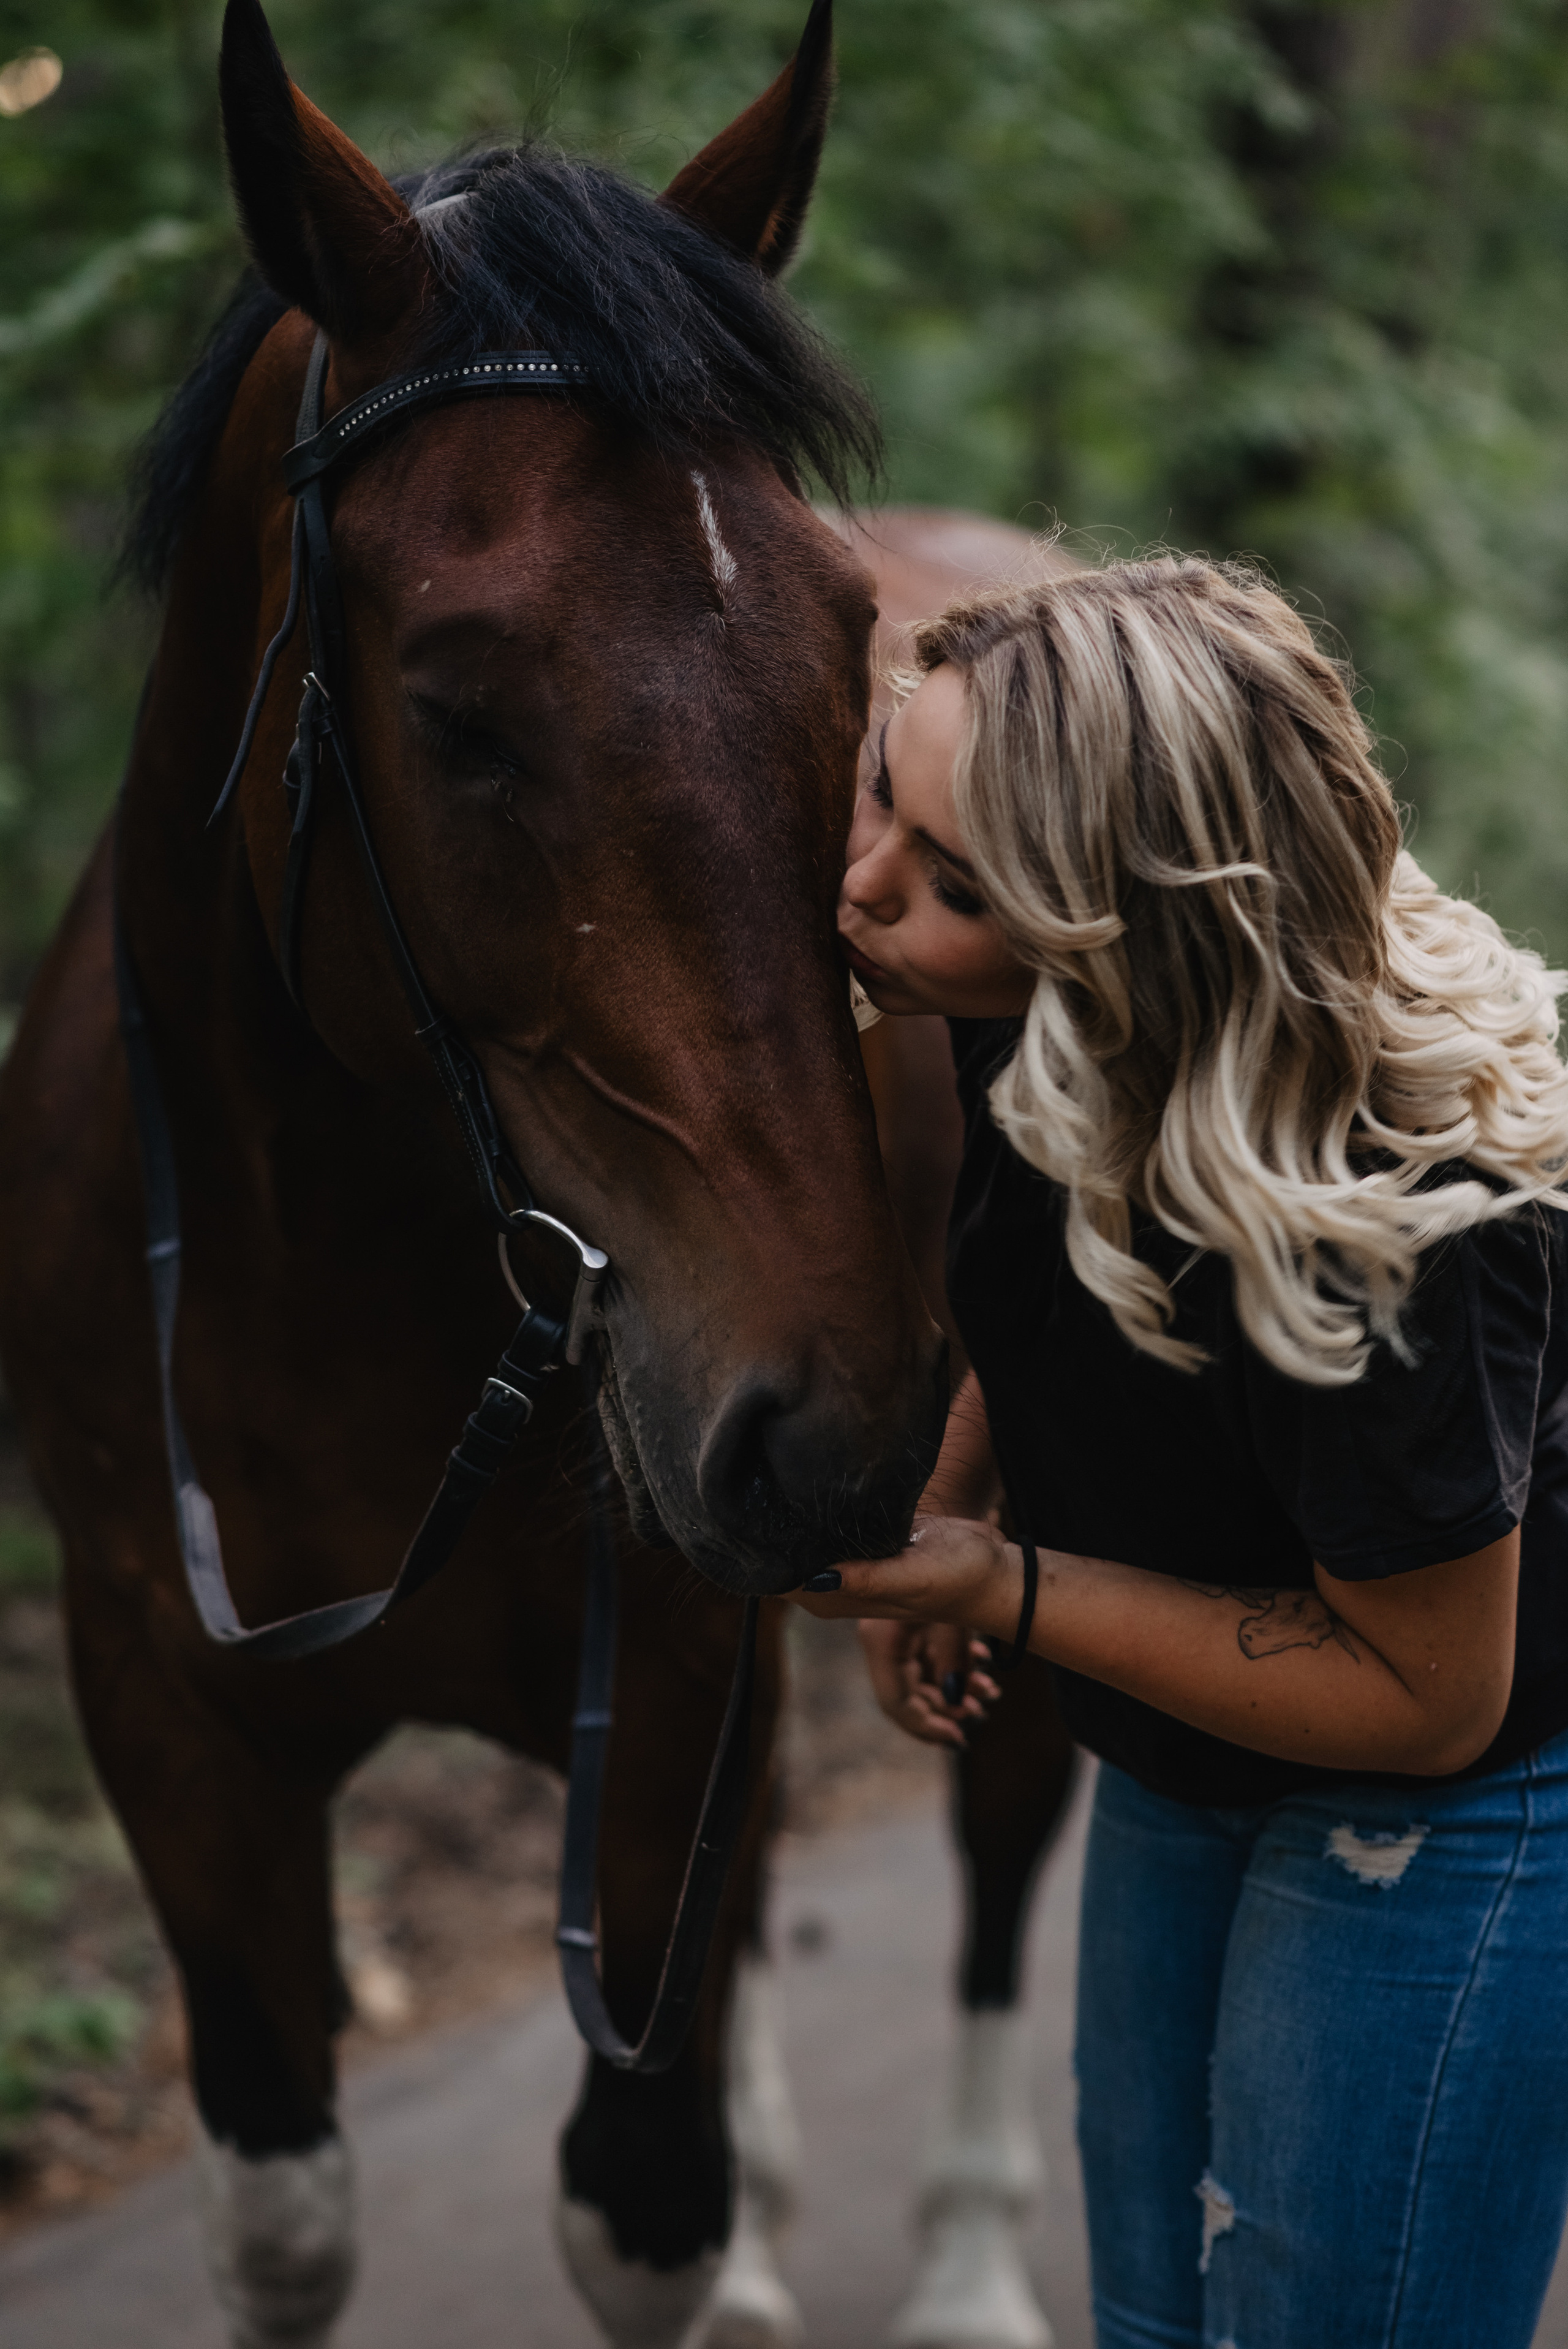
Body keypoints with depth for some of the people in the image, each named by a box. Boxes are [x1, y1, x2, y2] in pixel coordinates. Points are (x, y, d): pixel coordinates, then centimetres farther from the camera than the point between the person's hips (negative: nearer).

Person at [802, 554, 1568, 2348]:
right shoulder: (1039, 1026, -17)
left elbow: (1424, 1698, -27)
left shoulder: (1388, 1227, -40)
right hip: (1181, 1781, 8)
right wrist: (938, 1510, -5)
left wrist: (1002, 1586, -30)